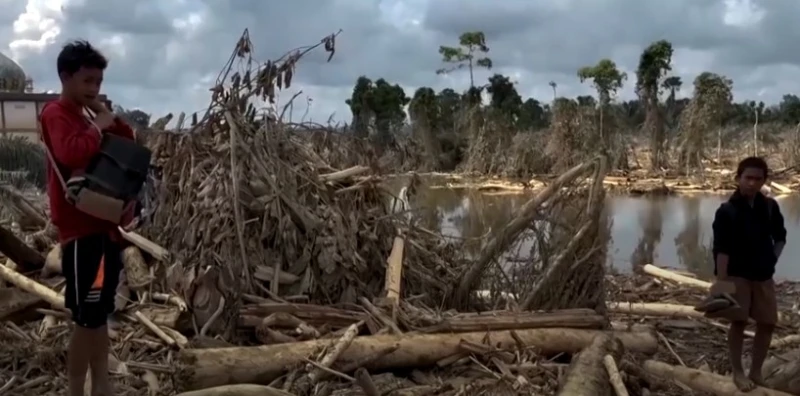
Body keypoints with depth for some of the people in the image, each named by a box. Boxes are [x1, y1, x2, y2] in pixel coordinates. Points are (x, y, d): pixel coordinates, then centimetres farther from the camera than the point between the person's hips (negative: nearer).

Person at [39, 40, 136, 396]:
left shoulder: (86, 117, 19)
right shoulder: (55, 114, -9)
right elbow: (73, 154, -28)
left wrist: (108, 117, 4)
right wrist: (98, 127, -13)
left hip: (103, 225, 9)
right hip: (81, 229, -9)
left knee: (99, 315, 13)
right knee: (87, 318, -6)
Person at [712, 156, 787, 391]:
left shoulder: (770, 207, 3)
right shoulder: (727, 211, -11)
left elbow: (780, 237, 18)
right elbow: (721, 249, -16)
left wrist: (772, 260, 6)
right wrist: (722, 280, -21)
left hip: (763, 275, 5)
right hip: (737, 275, -5)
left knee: (767, 323, 5)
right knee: (739, 322, -3)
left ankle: (756, 371, 20)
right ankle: (737, 372, 10)